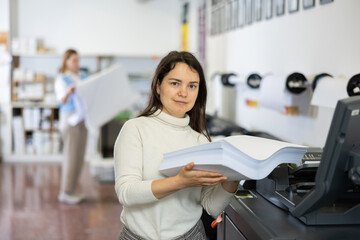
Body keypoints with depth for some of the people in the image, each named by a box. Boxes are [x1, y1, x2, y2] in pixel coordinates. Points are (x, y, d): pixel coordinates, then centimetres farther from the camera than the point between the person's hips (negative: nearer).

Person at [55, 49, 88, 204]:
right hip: (70, 119, -7)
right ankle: (65, 193, 0)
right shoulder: (62, 79, -5)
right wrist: (68, 92, -39)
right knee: (71, 155, -7)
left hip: (83, 119, 7)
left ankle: (71, 190, 17)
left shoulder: (83, 78, 13)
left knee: (79, 156, 8)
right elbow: (62, 100, -18)